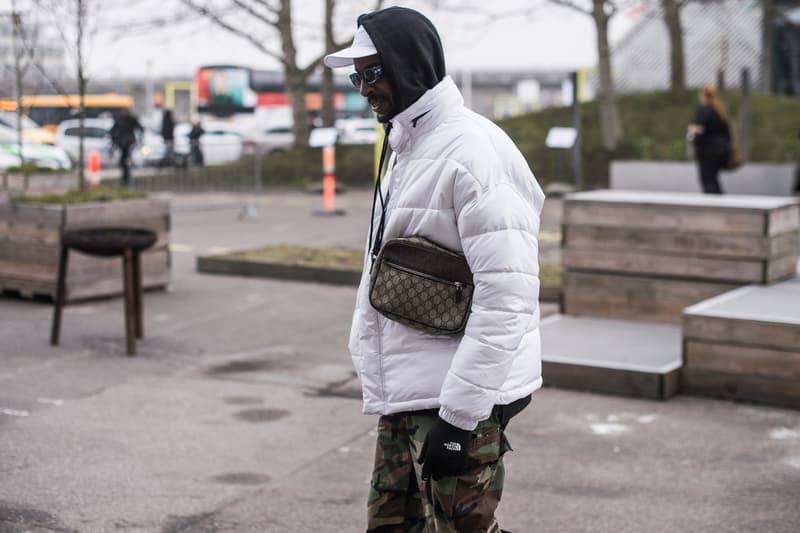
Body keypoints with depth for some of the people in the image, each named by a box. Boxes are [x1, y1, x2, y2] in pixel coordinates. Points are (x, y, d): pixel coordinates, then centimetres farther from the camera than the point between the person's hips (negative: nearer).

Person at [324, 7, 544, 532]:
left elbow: (506, 296, -22)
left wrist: (458, 416, -22)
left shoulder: (475, 149, -15)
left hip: (460, 400, -9)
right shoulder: (406, 150, 16)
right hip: (403, 399, 9)